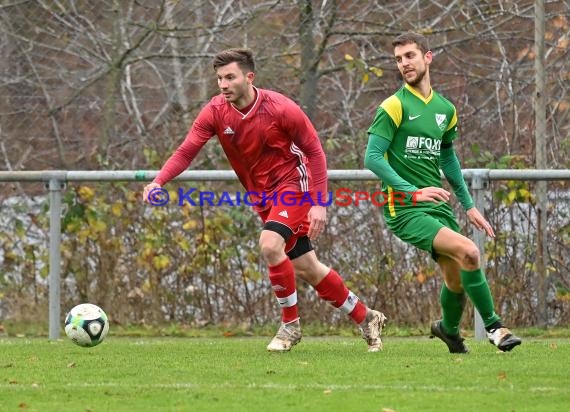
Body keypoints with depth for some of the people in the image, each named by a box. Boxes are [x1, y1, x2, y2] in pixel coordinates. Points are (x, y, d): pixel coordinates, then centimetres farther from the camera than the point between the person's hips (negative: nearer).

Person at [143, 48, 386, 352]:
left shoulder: (280, 108, -20)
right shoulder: (215, 112, -9)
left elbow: (315, 152, -12)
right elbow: (186, 152, -13)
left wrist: (319, 204, -16)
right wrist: (158, 181, -30)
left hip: (293, 184, -6)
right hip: (262, 195, 6)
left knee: (270, 245, -28)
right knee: (306, 268, 9)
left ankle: (291, 325, -10)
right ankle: (366, 318, 26)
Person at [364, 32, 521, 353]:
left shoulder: (445, 109, 12)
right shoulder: (394, 106, -8)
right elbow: (372, 158, -13)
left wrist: (469, 205, 22)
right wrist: (414, 192, -21)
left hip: (438, 206, 6)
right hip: (405, 209, -6)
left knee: (457, 280, 7)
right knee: (468, 252, -24)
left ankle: (449, 329, 39)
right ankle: (493, 326, -9)